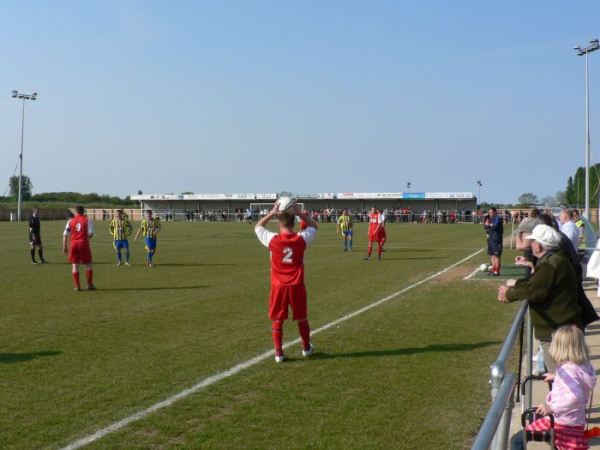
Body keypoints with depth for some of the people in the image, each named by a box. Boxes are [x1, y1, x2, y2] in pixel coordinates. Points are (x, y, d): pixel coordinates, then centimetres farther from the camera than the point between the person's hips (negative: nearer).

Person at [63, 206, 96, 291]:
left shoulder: (70, 221, 8)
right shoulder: (88, 220, 2)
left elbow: (65, 234, 3)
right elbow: (91, 233, -8)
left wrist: (65, 246, 7)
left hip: (73, 244, 2)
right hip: (84, 244, -2)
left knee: (75, 265, 6)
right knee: (88, 264, 9)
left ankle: (77, 286, 5)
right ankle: (90, 285, 8)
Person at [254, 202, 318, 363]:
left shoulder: (272, 239, -12)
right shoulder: (301, 239, -10)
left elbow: (257, 227, 8)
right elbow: (314, 226, 11)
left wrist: (272, 213, 3)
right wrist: (300, 213, 3)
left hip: (278, 286, -1)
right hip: (296, 286, 1)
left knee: (277, 320, 9)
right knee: (302, 318, 18)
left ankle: (278, 352, 7)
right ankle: (306, 348, 32)